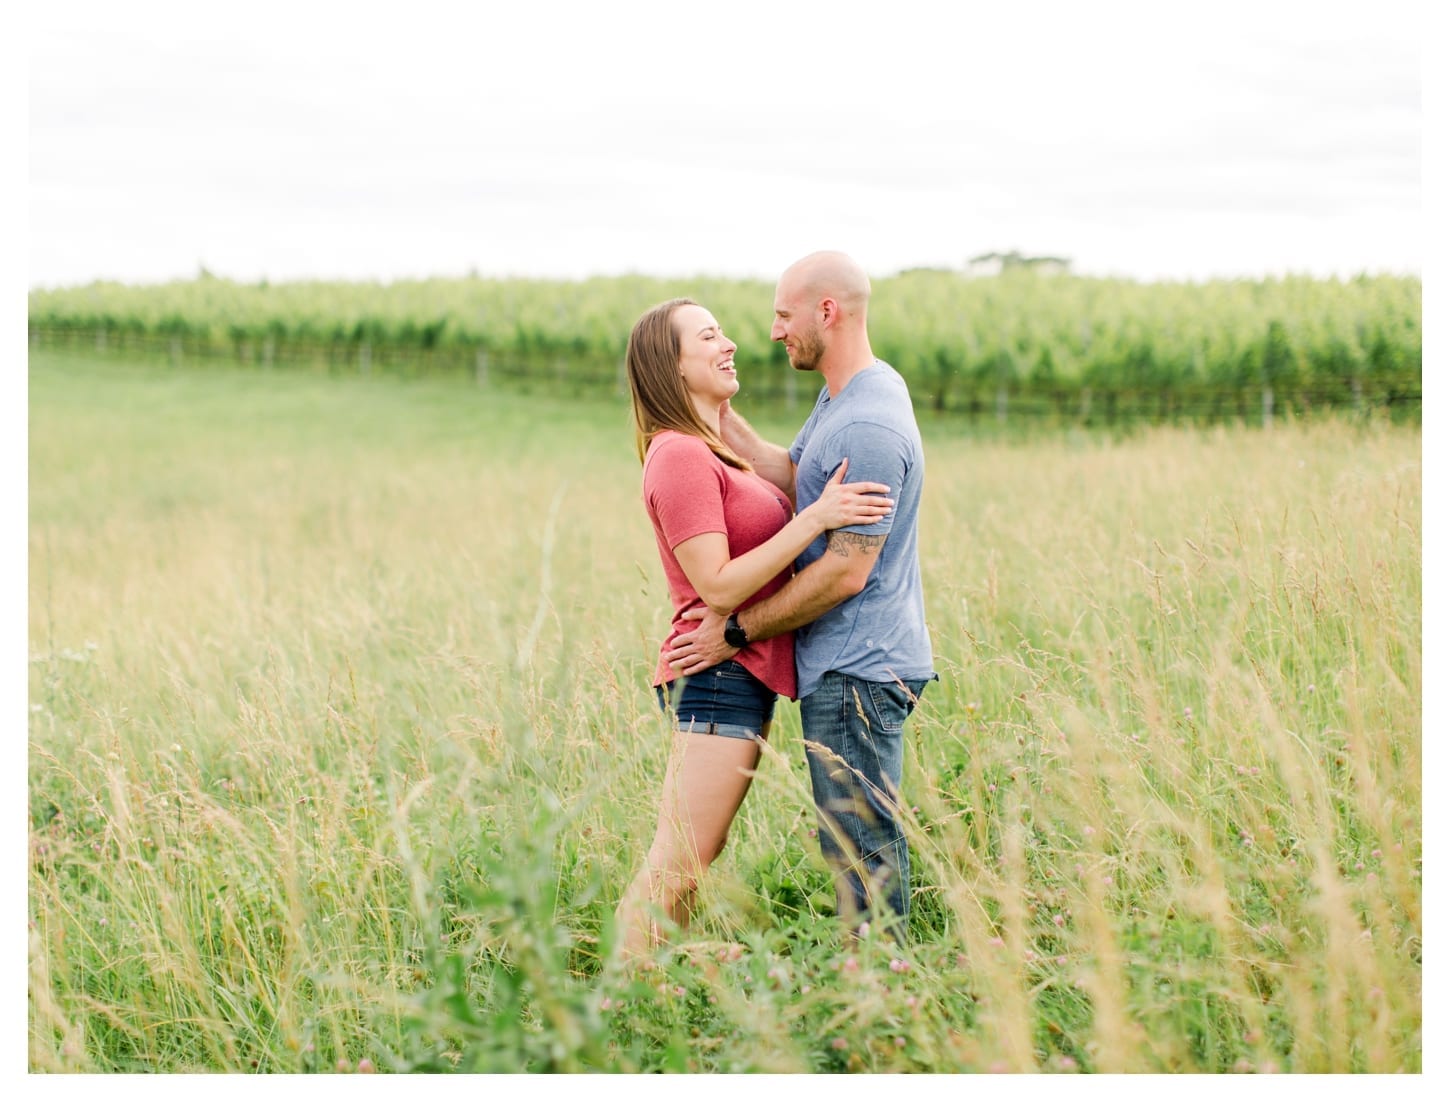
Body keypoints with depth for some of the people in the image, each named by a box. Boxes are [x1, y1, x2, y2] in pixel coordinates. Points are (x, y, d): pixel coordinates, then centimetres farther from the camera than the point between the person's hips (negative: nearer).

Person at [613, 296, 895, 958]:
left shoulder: (718, 451, 18)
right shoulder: (680, 456, -14)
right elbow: (718, 586, -20)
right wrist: (816, 517, -22)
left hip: (744, 677, 10)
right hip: (719, 674, -10)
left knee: (689, 863, 13)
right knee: (676, 870, -7)